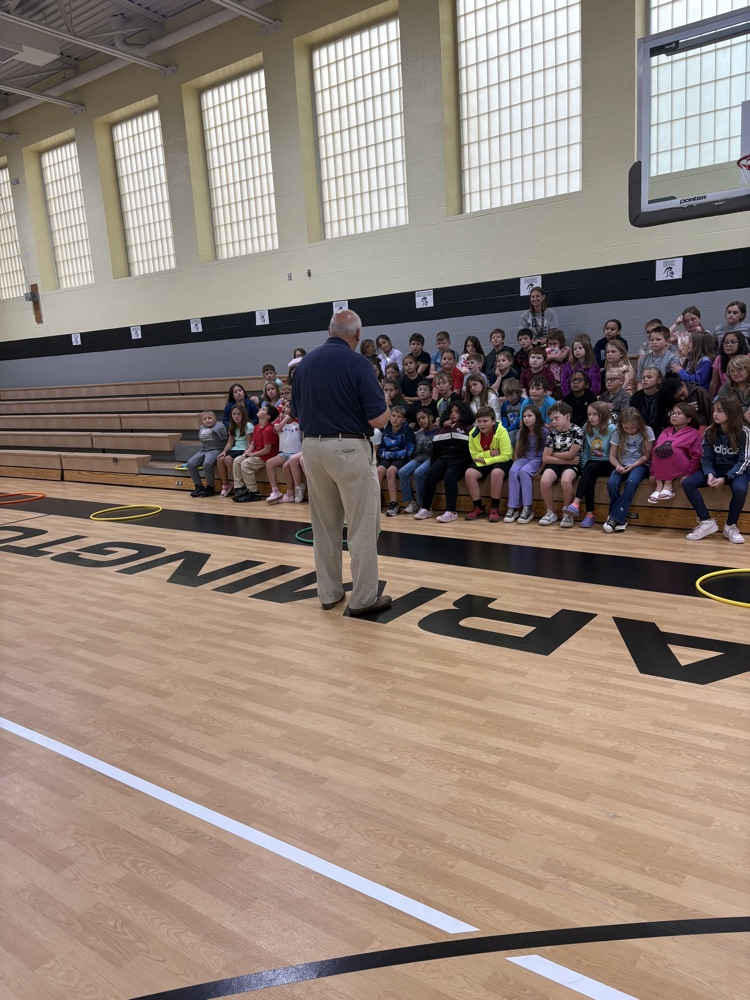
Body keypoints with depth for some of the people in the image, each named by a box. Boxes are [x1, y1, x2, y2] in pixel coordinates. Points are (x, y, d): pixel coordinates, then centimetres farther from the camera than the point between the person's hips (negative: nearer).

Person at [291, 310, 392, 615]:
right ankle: (363, 599, 10)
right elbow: (378, 418, -14)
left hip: (312, 449, 6)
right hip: (349, 449, -6)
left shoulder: (305, 363, 6)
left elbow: (297, 413, 13)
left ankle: (328, 593, 25)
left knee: (324, 526, 15)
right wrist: (386, 408, 7)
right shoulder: (356, 362, -11)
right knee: (362, 527, 4)